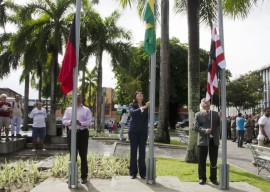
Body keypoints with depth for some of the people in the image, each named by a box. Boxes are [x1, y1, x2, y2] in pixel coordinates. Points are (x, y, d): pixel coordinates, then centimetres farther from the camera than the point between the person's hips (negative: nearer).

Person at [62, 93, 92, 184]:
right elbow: (64, 121, 6)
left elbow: (89, 121, -4)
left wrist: (80, 123, -21)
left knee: (83, 156, 2)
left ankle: (84, 176, 12)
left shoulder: (86, 110, 6)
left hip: (83, 133, -2)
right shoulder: (68, 109, 13)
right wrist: (70, 122, -15)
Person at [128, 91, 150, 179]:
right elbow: (132, 112, -21)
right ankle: (133, 172, 9)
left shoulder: (146, 105, 7)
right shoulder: (132, 105, 1)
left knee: (142, 151, 3)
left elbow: (148, 117, 3)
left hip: (143, 131, 2)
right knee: (133, 151, 3)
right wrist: (143, 108, -29)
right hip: (133, 131, -2)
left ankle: (142, 172, 8)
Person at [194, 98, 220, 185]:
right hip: (203, 140, -2)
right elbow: (196, 127, -5)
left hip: (214, 140, 2)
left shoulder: (215, 113, 12)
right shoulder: (198, 114, 4)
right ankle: (202, 178, 18)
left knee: (214, 161, 7)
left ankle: (213, 178, 20)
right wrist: (204, 130, -21)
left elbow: (219, 125, 4)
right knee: (202, 161, 5)